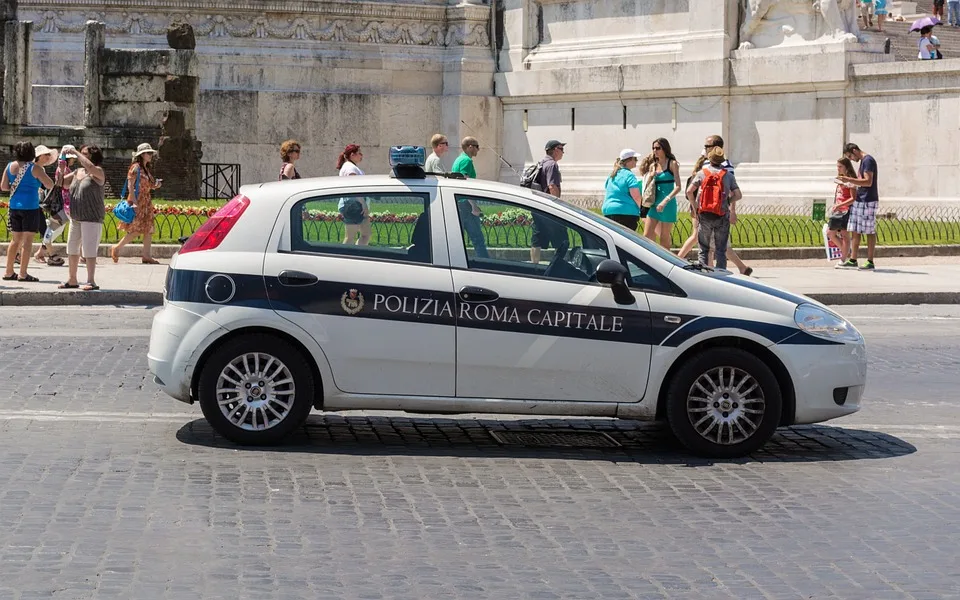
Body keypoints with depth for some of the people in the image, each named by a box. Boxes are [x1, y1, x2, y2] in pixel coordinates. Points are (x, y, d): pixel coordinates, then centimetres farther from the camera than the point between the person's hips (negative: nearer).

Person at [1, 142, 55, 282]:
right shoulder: (34, 168, -8)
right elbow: (50, 185, -7)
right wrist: (42, 171, 6)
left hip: (14, 206, 6)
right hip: (30, 207, -6)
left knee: (16, 240, 14)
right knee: (28, 240, -2)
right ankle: (23, 274, -5)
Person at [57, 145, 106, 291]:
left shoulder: (98, 172, -7)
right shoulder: (77, 172, 13)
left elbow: (90, 166, -29)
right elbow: (60, 182, 17)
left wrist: (75, 152, -22)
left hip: (92, 218, -8)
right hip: (75, 217, 8)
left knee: (89, 250, -9)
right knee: (72, 249, 13)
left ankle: (91, 281, -6)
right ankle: (72, 280, 23)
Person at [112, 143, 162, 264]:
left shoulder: (147, 169, 16)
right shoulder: (135, 167, -9)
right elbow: (130, 186, -14)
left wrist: (156, 185, 0)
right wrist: (134, 203, -21)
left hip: (146, 202, 9)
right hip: (137, 201, -9)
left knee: (149, 229, 2)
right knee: (136, 230, -10)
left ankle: (146, 255, 3)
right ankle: (116, 249, 3)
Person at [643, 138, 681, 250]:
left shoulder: (672, 164, -3)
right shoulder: (654, 166, 14)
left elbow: (678, 187, -12)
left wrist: (666, 200, -21)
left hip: (667, 205, -5)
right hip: (654, 204, 5)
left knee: (664, 239, 0)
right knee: (647, 236, -4)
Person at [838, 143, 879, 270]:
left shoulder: (868, 160, -12)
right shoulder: (862, 161, 18)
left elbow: (868, 182, -21)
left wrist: (849, 180, -21)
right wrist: (850, 180, 12)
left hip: (868, 201, -10)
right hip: (859, 200, 10)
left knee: (869, 232, -5)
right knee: (855, 231, 9)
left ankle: (870, 262, -2)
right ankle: (853, 260, 12)